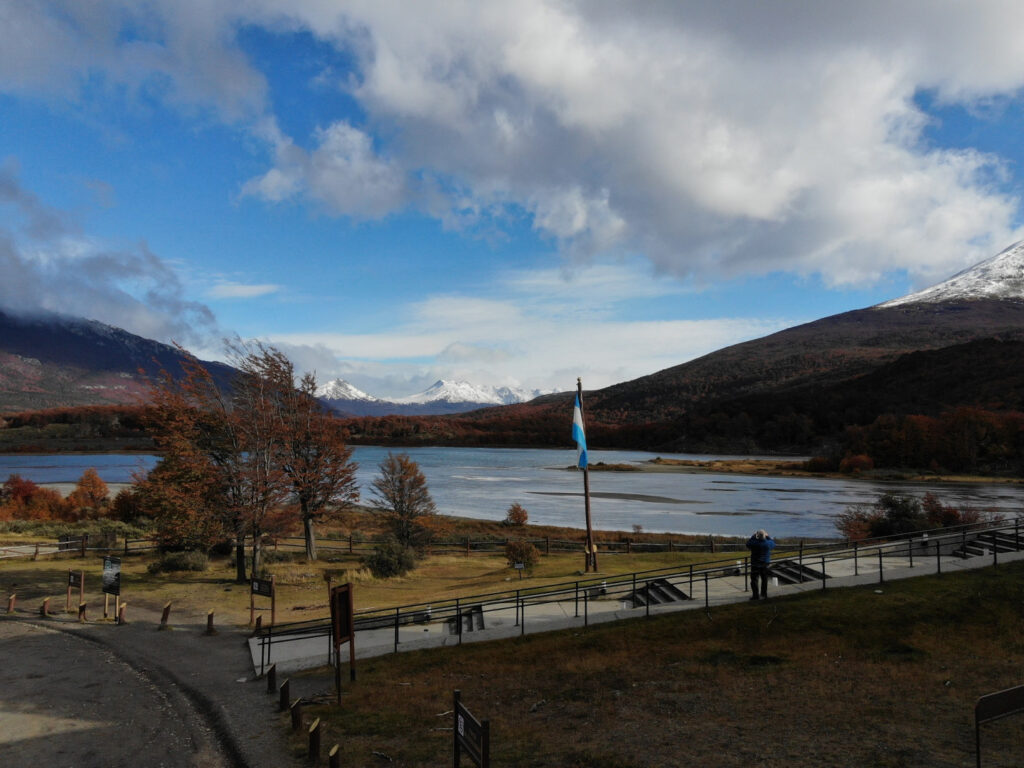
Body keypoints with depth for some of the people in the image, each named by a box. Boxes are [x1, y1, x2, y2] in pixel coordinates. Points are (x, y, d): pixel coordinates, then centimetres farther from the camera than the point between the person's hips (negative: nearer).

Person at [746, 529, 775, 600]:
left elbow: (748, 543, 5)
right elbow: (773, 543, 12)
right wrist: (767, 536, 18)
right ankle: (763, 594, 25)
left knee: (754, 580, 6)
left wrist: (754, 536, 8)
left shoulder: (754, 543, -17)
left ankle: (755, 595, 4)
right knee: (764, 580, 17)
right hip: (766, 564, 3)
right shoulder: (768, 543, -11)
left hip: (755, 565, -3)